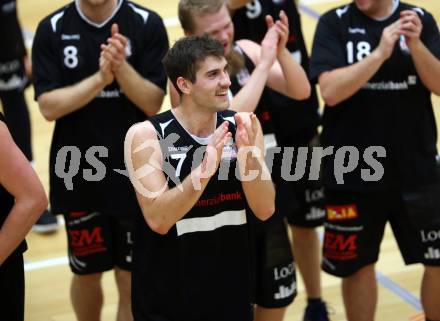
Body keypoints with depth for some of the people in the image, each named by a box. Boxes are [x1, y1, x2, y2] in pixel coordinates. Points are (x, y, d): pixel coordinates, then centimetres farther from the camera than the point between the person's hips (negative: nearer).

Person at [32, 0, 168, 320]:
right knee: (86, 273, 16)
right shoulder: (52, 29, -4)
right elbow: (48, 105, -10)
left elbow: (153, 103, -10)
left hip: (134, 173, -1)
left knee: (132, 279, 5)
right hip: (78, 174, 1)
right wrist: (100, 78, -23)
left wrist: (121, 66, -26)